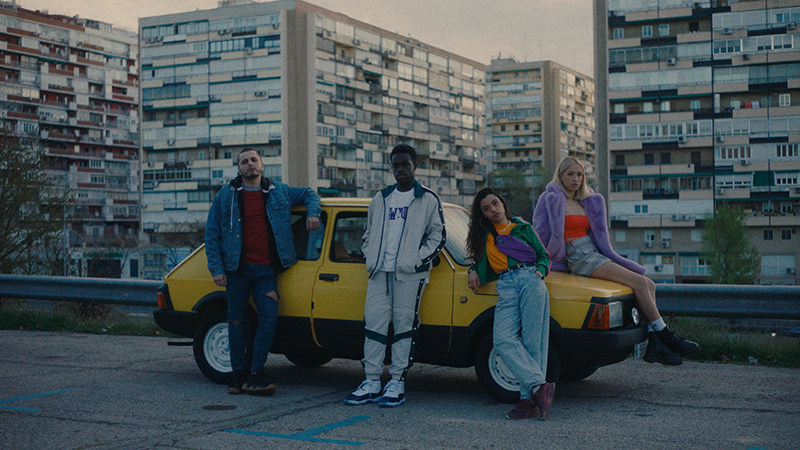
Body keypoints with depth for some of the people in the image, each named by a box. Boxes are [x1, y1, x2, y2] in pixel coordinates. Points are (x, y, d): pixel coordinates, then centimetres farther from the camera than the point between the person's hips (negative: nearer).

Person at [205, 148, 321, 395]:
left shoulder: (278, 192, 10)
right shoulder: (226, 196, 7)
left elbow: (309, 194, 26)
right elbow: (212, 234, 7)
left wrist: (312, 213, 5)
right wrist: (216, 269, -2)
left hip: (265, 270, 0)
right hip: (236, 269, 0)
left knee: (269, 317, -13)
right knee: (237, 321, 4)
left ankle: (255, 376, -8)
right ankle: (238, 374, 14)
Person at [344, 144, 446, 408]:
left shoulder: (428, 200, 6)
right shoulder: (380, 199, 19)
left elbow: (437, 236, 3)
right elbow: (368, 234, 25)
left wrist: (418, 260, -8)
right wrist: (370, 257, 8)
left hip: (409, 273, -4)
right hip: (379, 272, 4)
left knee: (404, 324, -4)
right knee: (374, 323, -1)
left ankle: (397, 384, 0)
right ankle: (372, 383, 5)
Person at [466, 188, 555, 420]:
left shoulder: (523, 228, 21)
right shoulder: (484, 237, 27)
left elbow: (543, 255, 18)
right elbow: (483, 266, 30)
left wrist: (540, 271, -2)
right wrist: (474, 271, 9)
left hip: (530, 280, -2)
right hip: (505, 286, 2)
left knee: (532, 341, -14)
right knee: (503, 339, -22)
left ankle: (529, 397, -19)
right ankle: (540, 386, -28)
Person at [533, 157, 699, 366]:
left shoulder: (586, 202, 22)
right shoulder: (552, 200, -1)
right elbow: (542, 234, -1)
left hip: (595, 254, 8)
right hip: (578, 259, -8)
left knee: (649, 284, -8)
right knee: (639, 282, -21)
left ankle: (654, 346, -14)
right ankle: (666, 336, -16)